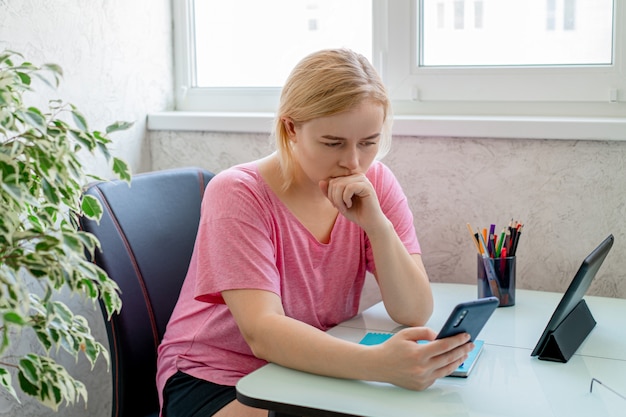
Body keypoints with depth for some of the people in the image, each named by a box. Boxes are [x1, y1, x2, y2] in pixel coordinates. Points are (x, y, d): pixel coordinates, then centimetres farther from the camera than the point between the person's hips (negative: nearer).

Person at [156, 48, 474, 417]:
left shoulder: (376, 184, -6)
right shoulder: (237, 194, -19)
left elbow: (415, 313, -11)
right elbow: (262, 333, -30)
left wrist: (376, 223, -27)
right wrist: (378, 363, -45)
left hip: (317, 373, 4)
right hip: (214, 381, -3)